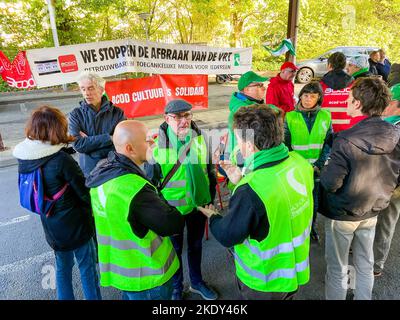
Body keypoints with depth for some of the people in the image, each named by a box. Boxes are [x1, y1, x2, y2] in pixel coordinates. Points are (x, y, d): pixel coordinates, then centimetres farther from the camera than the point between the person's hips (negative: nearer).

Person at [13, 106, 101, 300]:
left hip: (51, 226, 6)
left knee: (62, 268, 23)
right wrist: (89, 211, 2)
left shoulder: (24, 158, -5)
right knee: (87, 266, 13)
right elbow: (85, 193, -18)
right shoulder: (62, 160, -25)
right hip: (75, 224, -6)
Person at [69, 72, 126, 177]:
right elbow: (78, 144, -11)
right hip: (89, 172, 0)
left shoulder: (117, 113, -2)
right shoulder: (76, 114, 1)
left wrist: (88, 140, -12)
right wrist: (108, 138, -16)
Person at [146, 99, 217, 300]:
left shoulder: (201, 139, -8)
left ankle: (196, 282, 48)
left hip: (198, 204, 3)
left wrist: (210, 199, 7)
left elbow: (210, 172, 5)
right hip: (171, 207, -2)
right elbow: (151, 181, -6)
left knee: (196, 246, 23)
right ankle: (176, 287, 43)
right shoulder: (158, 145, -16)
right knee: (175, 249, 18)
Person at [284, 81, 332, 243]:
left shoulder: (325, 116, -1)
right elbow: (285, 144, -3)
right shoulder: (290, 117, -5)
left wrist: (319, 164, -9)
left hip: (317, 168, 2)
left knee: (314, 200, 17)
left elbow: (329, 142, 2)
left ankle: (312, 227, 40)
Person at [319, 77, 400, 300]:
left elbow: (331, 183, -27)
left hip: (343, 214, -5)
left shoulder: (346, 140, -28)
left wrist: (323, 171, -7)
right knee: (365, 264, 24)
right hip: (372, 212, 5)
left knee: (338, 268, 14)